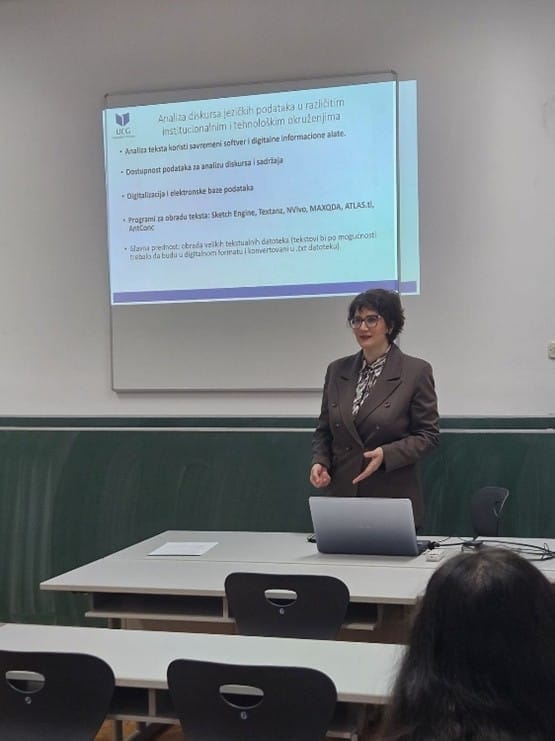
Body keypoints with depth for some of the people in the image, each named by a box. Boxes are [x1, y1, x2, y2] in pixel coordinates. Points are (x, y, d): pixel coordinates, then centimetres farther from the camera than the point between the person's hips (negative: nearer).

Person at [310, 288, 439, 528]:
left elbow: (428, 434, -4)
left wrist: (386, 454, -18)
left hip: (393, 499, -3)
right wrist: (319, 462, -4)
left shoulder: (416, 371, -5)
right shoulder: (337, 370, 8)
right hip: (342, 495, 4)